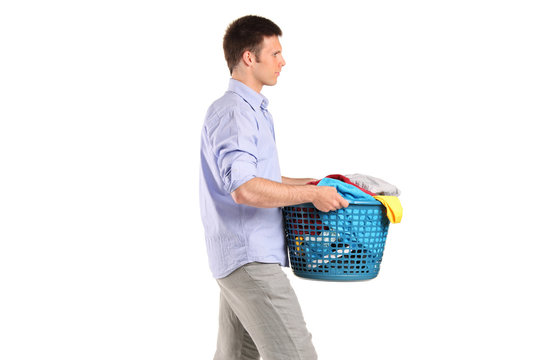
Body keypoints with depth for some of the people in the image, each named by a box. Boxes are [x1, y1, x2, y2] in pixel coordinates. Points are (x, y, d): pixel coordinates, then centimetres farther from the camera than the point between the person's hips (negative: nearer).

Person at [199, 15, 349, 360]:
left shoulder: (252, 110, 19)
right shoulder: (233, 112, -15)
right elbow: (245, 189, -27)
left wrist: (310, 182, 21)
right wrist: (312, 194, -19)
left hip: (241, 258, 10)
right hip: (249, 260, -10)